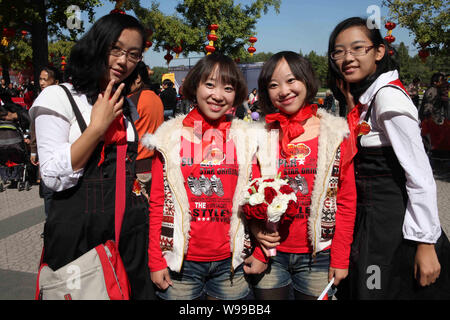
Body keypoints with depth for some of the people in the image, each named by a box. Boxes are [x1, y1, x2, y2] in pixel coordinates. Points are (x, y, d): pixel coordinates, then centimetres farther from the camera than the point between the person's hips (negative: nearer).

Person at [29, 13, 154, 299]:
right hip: (79, 233, -5)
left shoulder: (128, 108, 12)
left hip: (131, 231, 5)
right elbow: (54, 177, -16)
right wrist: (98, 126, -17)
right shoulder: (58, 97, -7)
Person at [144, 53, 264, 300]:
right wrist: (155, 260, -3)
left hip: (230, 261, 2)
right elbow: (158, 202, -1)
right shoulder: (171, 137, -3)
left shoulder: (245, 139, 2)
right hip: (181, 261, -1)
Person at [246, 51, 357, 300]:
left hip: (318, 256, -1)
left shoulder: (335, 134, -2)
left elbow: (347, 200, -2)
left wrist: (340, 258, -4)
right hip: (269, 254, 1)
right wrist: (256, 228, -12)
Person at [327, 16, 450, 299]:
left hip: (395, 228, -9)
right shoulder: (363, 100, 10)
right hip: (370, 223, 9)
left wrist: (426, 244, -20)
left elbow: (420, 176, -20)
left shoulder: (388, 96, -17)